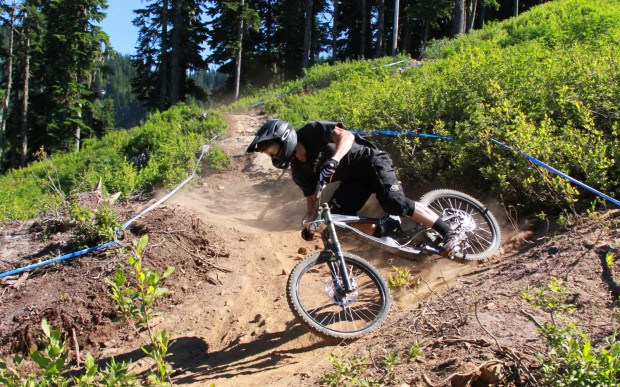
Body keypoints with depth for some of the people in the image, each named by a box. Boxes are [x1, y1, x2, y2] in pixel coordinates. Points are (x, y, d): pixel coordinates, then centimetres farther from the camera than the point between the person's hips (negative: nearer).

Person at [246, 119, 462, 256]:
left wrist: (332, 161, -45)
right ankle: (382, 229, -5)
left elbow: (345, 136, -30)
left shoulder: (311, 131, -18)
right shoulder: (299, 170, 1)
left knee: (394, 201, -28)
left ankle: (448, 233, -16)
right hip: (353, 179, 7)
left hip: (370, 161, -7)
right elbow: (311, 197, 11)